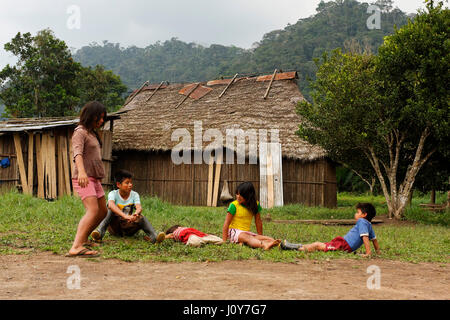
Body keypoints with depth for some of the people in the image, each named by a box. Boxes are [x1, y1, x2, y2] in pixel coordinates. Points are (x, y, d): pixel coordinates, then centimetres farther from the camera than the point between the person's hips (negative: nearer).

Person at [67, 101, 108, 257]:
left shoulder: (92, 133, 20)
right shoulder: (80, 132, -9)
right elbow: (77, 153, -27)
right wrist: (82, 172, -44)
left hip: (94, 179, 10)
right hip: (82, 179, -10)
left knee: (102, 212, 14)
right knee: (93, 211, -25)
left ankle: (82, 239, 27)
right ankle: (76, 248, -36)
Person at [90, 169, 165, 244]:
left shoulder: (134, 195, -3)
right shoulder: (113, 194, -11)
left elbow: (139, 207, -22)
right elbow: (111, 205, -35)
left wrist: (136, 214, -49)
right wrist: (125, 216, -51)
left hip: (128, 226, 2)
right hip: (114, 227, -2)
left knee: (141, 218, -26)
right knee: (110, 210, -27)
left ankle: (154, 236, -45)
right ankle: (100, 232, -45)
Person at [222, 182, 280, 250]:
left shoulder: (255, 205, 4)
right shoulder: (234, 205, -9)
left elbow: (258, 221, 13)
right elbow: (226, 223, -9)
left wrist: (260, 237, 16)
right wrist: (224, 241, -12)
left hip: (247, 232, 6)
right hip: (234, 231, -6)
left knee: (269, 239, -20)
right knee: (247, 237, -39)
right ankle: (264, 245, -67)